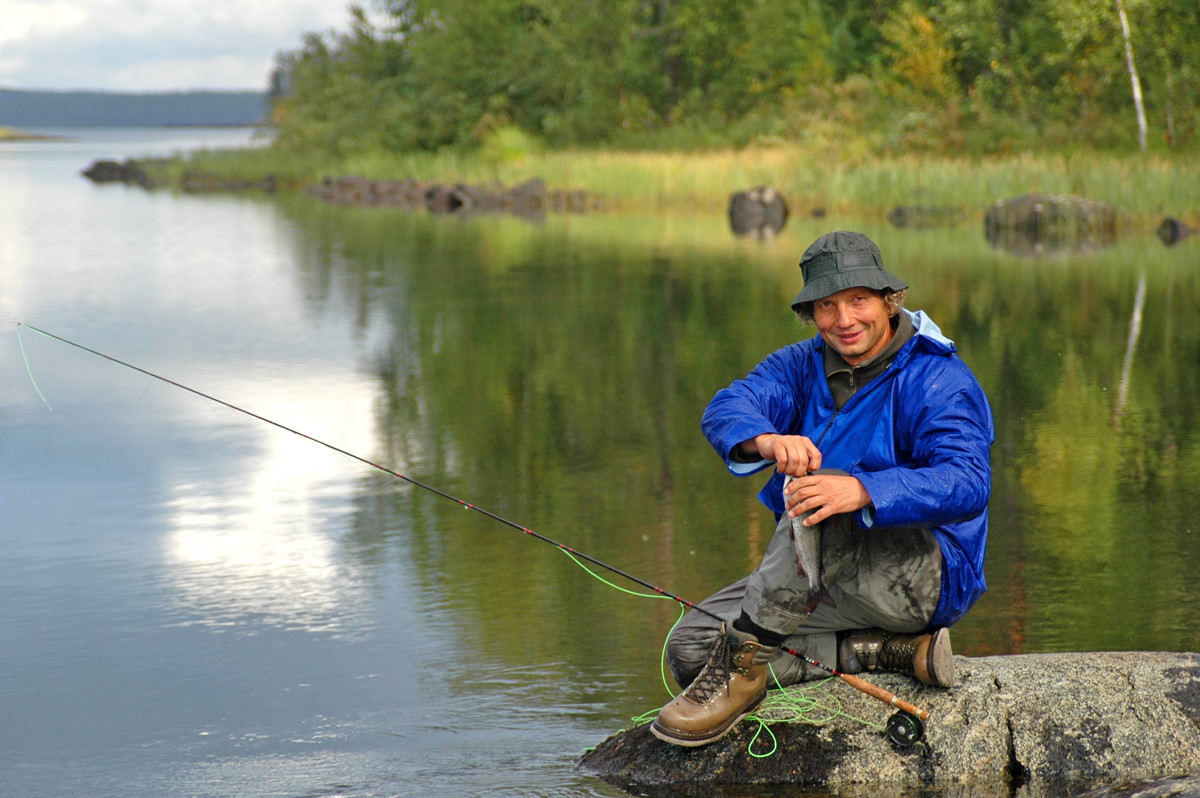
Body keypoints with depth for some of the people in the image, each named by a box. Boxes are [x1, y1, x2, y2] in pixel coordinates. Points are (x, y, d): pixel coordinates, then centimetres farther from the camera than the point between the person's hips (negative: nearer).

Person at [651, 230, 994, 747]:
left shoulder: (939, 379, -12)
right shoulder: (801, 366, 7)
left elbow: (968, 484, -29)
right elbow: (725, 411, -13)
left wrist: (861, 491, -45)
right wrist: (766, 440, -39)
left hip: (928, 576, -7)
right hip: (831, 584, 8)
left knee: (822, 497, -35)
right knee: (689, 649, -7)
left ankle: (744, 659, -28)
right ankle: (892, 651, -12)